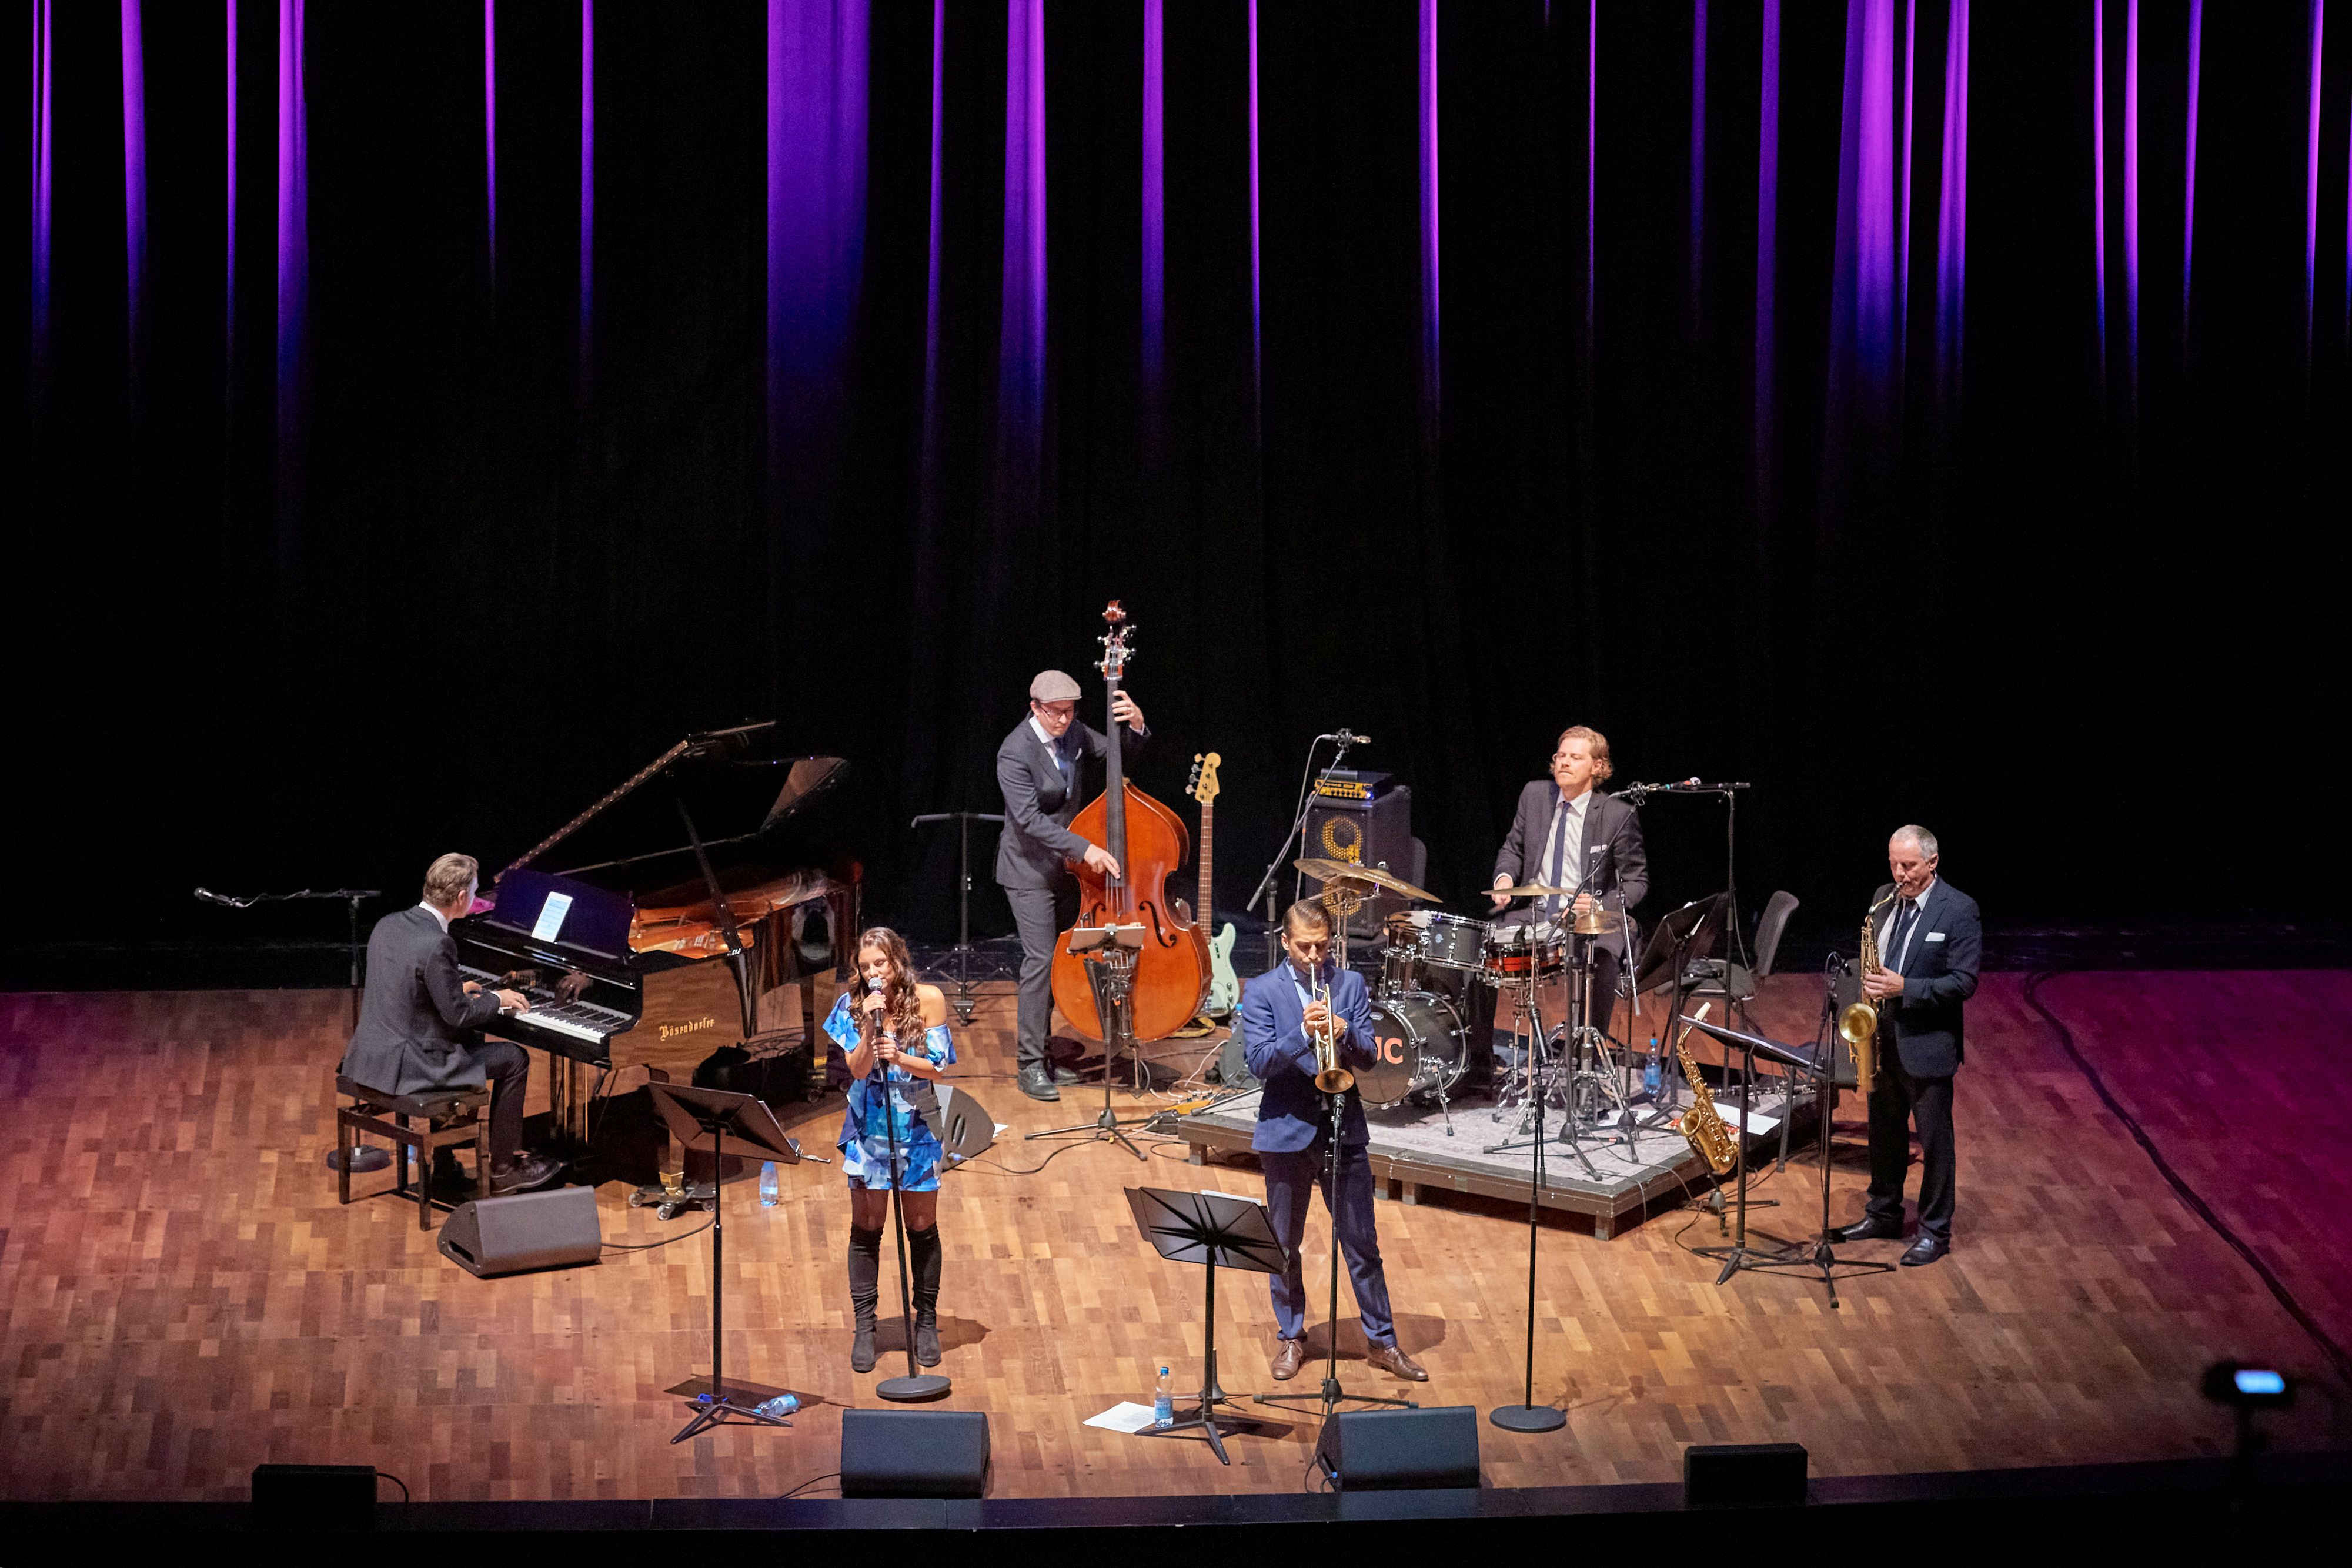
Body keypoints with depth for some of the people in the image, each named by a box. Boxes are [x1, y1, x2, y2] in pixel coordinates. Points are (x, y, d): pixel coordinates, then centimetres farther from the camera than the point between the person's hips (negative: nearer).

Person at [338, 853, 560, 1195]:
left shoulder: (388, 925, 4)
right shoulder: (437, 945, -23)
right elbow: (458, 1014, -17)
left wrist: (456, 988, 26)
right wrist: (497, 1000, 2)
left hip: (369, 1057, 9)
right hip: (404, 1066, -9)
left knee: (472, 1041, 33)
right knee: (514, 1059, 4)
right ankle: (504, 1168, 12)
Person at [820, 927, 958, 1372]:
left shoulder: (928, 1000, -10)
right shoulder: (853, 1006, -7)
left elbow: (938, 1067, -8)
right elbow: (856, 1071, -12)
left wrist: (899, 1057, -25)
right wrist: (870, 1030, -26)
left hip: (915, 1127, 0)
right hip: (869, 1129, 0)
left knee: (922, 1227, 8)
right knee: (866, 1230, 4)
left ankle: (926, 1321, 21)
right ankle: (865, 1327, 11)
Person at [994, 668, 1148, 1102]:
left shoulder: (1073, 734, 0)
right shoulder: (1015, 753, -21)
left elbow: (1123, 753, 8)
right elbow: (1029, 819, -28)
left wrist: (1135, 725, -15)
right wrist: (1085, 849, -35)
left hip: (1066, 868, 7)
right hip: (1030, 870, -7)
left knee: (1057, 958, 11)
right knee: (1041, 959, -13)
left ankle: (1033, 1047, 22)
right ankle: (1031, 1066, -9)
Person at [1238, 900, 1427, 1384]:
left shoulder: (1350, 984, 4)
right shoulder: (1261, 992, -3)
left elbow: (1368, 1057, -2)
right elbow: (1258, 1062, -13)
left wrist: (1344, 1033, -23)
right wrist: (1303, 1034, -28)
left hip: (1343, 1130, 1)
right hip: (1286, 1130, -1)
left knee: (1362, 1243, 5)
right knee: (1285, 1244, 9)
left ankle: (1383, 1341, 13)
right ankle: (1290, 1338, 24)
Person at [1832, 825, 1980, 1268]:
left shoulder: (1959, 911, -14)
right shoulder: (1884, 899, 5)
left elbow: (1963, 982, -17)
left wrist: (1905, 988, -25)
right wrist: (1871, 984, -2)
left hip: (1927, 1044, -6)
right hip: (1882, 1037, 6)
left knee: (1934, 1140, 3)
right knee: (1885, 1132, 18)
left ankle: (1934, 1232, 12)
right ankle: (1883, 1214, 33)